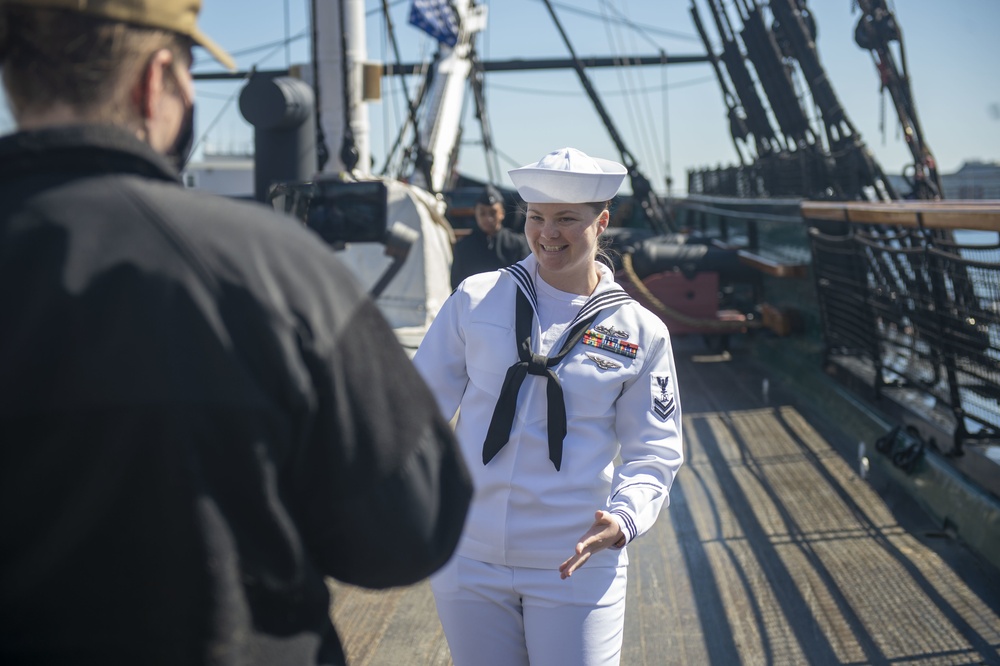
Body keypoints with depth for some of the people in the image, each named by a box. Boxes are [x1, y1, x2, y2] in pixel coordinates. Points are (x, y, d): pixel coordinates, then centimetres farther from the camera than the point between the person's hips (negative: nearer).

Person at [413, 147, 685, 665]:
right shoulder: (476, 299, 1)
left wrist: (623, 520, -16)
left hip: (576, 565, -1)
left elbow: (653, 452, 2)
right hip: (469, 561, 1)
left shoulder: (641, 333, 0)